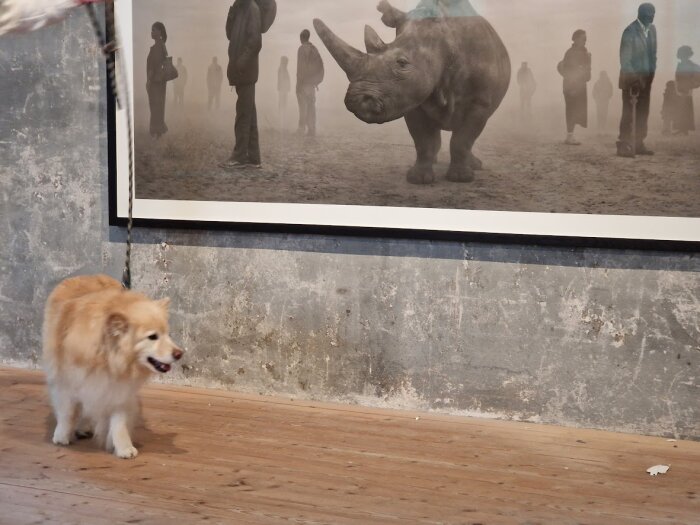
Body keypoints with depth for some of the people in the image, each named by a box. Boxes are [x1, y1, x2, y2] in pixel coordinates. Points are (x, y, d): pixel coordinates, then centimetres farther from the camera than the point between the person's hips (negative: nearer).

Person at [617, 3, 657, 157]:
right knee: (628, 112, -7)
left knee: (643, 112, 8)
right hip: (631, 77, -7)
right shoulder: (630, 31, -13)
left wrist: (652, 71, 7)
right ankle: (624, 146, -5)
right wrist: (634, 78, -17)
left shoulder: (652, 29, 7)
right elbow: (624, 58, -15)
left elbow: (652, 51, 15)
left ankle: (639, 144, 13)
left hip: (646, 77, 7)